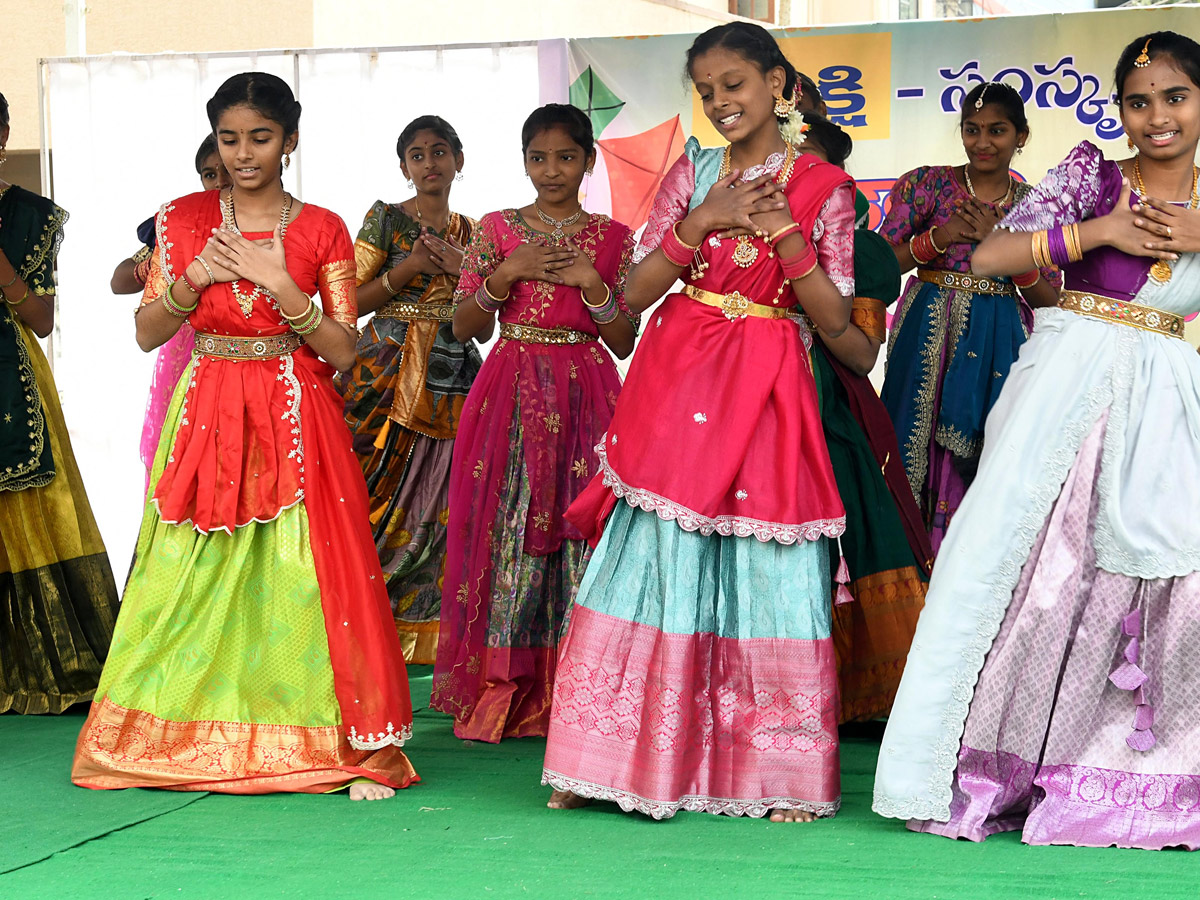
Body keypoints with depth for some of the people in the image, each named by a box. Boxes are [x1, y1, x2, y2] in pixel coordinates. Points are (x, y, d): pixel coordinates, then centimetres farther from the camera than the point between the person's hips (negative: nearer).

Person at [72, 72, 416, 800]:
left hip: (296, 420, -2)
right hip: (208, 412, 2)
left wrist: (280, 287, -15)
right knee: (198, 580, 2)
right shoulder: (183, 219, 7)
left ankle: (354, 746, -5)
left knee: (307, 573, -9)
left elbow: (343, 350, -2)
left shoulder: (322, 231, 2)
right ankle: (192, 740, 16)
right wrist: (191, 280, -11)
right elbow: (147, 333, 6)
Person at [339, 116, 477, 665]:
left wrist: (464, 271, -3)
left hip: (452, 377, 4)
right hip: (389, 371, -4)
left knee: (441, 502, 0)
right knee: (381, 497, -9)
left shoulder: (471, 232, 14)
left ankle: (427, 635, 6)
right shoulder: (385, 220, 3)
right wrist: (410, 268, -12)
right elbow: (353, 303, -3)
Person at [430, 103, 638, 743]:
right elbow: (463, 326, 6)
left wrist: (591, 284, -8)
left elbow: (625, 341, 6)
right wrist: (507, 274, -8)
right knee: (506, 538, -4)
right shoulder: (497, 229, 9)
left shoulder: (613, 238, 9)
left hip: (585, 397, 0)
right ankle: (499, 690, 3)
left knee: (580, 536, -6)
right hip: (512, 396, 0)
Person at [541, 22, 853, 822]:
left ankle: (780, 773, 4)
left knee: (766, 574, -3)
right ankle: (616, 760, 7)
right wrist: (702, 221, -9)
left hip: (768, 389, -2)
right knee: (657, 560, 1)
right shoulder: (692, 173, 9)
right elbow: (636, 292, 3)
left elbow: (836, 318, -1)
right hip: (677, 383, 2)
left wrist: (784, 235, -14)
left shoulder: (824, 187, 2)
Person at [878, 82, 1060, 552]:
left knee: (987, 454, -2)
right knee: (918, 443, -3)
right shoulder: (927, 184, 2)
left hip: (999, 344, 1)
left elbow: (1050, 301, 2)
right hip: (930, 335, -1)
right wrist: (941, 237, -15)